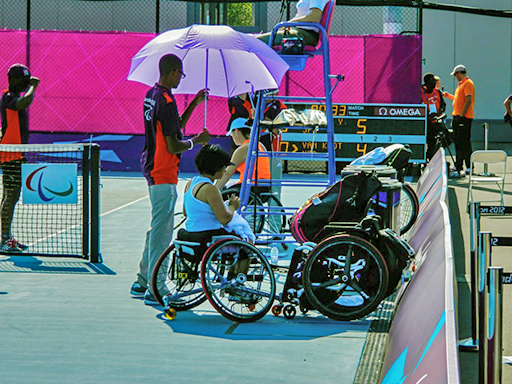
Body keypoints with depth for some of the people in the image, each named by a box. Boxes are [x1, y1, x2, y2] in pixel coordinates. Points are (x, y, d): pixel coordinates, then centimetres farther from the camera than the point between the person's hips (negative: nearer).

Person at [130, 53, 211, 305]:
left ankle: (143, 282, 26)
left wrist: (195, 103, 18)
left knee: (158, 226, 19)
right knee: (162, 230, -6)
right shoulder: (166, 101, -19)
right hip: (164, 174, -10)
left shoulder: (151, 95, 11)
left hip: (152, 169, 10)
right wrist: (196, 141, -5)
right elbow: (173, 146, -21)